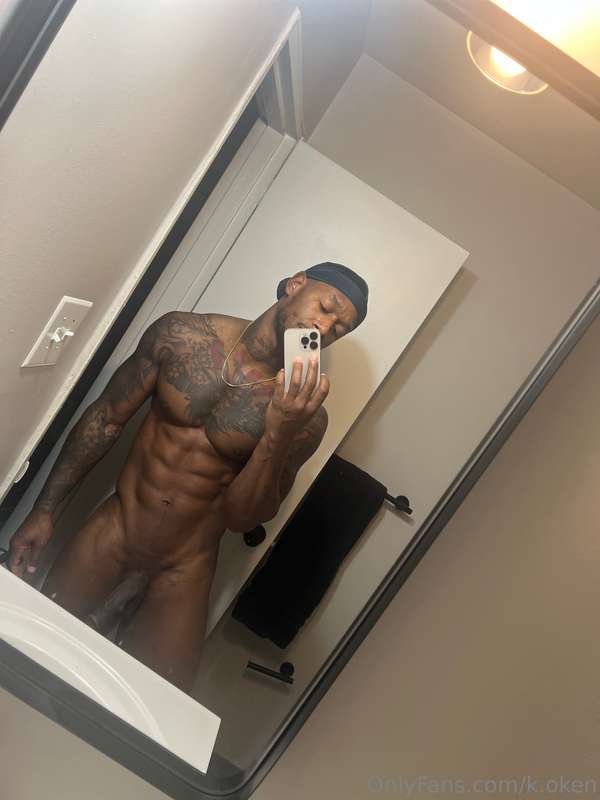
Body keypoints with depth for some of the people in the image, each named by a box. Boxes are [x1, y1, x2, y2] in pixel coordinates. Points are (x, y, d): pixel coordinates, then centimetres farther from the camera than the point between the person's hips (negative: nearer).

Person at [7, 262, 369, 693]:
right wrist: (45, 510, 2)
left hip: (184, 572, 0)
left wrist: (280, 433, -31)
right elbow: (105, 418, 0)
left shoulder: (306, 417, -14)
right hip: (110, 533, 1)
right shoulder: (183, 334, -10)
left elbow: (240, 518, -15)